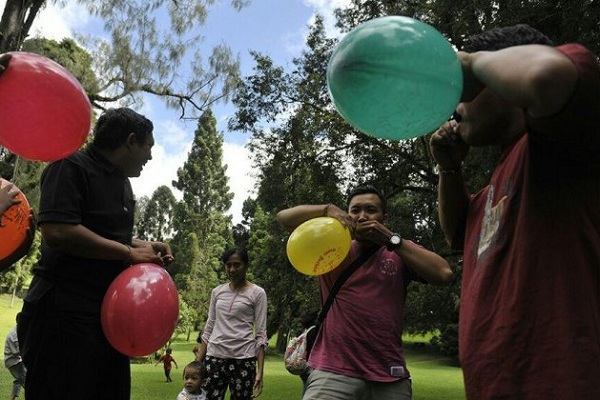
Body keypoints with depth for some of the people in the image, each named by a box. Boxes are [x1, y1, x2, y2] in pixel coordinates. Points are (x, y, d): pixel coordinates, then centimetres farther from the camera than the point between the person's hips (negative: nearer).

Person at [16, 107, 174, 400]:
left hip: (108, 310, 9)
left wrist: (143, 247, 7)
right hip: (64, 312, -9)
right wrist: (129, 253, -18)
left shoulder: (121, 181, 16)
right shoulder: (71, 166, -12)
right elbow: (57, 231, -26)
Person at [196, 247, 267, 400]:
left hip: (243, 359, -3)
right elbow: (209, 328, 14)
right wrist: (197, 363, 9)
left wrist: (260, 371, -10)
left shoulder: (257, 293, 0)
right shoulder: (217, 292, 11)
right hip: (214, 357, 3)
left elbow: (261, 334, -3)